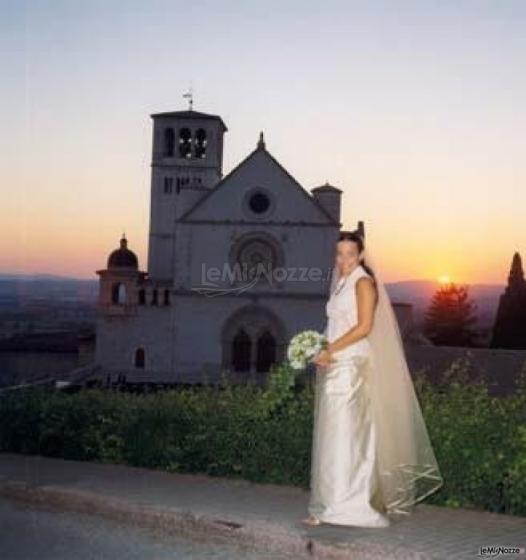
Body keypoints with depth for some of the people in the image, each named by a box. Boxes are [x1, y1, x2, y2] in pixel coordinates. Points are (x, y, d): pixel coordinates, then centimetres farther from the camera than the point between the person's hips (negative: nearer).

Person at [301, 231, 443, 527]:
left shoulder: (363, 281, -5)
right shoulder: (341, 283, 19)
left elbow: (364, 327, -14)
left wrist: (330, 350, -14)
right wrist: (324, 353, 5)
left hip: (352, 366, -8)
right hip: (335, 368, 8)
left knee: (344, 433, -8)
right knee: (331, 434, 8)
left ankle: (343, 505, -3)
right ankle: (330, 503, 14)